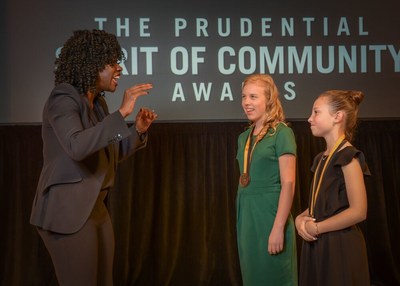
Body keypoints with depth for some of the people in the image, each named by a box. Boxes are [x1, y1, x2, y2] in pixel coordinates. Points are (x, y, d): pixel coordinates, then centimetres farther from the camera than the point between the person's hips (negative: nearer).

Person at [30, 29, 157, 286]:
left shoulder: (98, 103, 11)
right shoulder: (63, 98, -14)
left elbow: (110, 155, 18)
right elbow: (76, 147, -32)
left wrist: (138, 130, 3)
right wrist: (122, 113, -30)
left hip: (95, 209, 8)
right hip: (67, 211, -8)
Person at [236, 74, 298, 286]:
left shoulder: (281, 133, -9)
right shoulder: (243, 137, 12)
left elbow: (288, 183, -15)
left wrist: (278, 228, -20)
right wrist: (242, 218, 10)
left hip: (269, 214, -7)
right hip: (246, 216, 7)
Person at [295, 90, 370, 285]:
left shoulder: (348, 156, -13)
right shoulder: (321, 159, 12)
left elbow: (358, 211, -19)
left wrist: (316, 228, -13)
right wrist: (301, 218, -2)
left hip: (340, 247, -8)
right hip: (316, 245, 8)